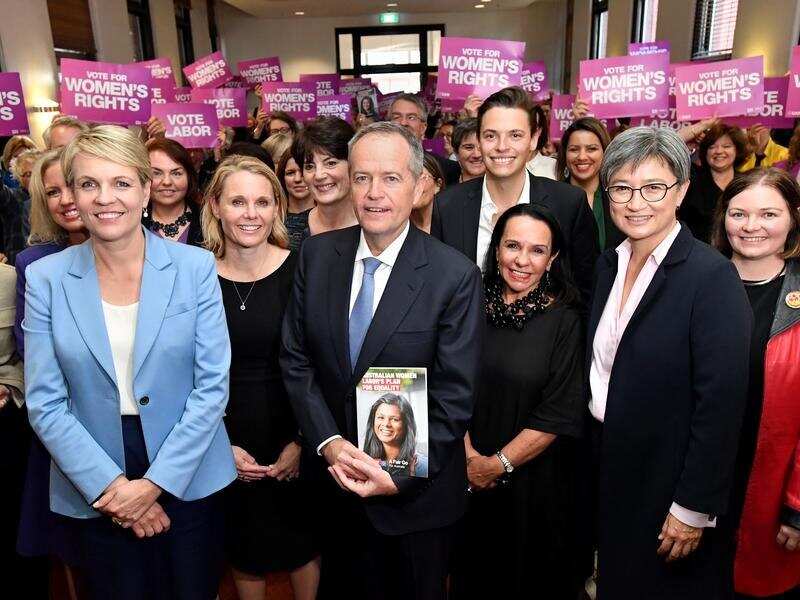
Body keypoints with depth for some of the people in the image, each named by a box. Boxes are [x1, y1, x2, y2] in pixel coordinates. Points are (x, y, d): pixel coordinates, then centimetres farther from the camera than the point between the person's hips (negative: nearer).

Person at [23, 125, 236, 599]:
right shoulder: (45, 278, -4)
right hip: (96, 493, 1)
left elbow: (213, 385, -9)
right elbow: (45, 403, -4)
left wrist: (155, 483, -12)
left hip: (190, 480, 0)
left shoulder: (195, 266, -7)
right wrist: (110, 485, -11)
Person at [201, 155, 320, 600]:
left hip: (291, 432, -1)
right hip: (227, 435, 2)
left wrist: (302, 440, -10)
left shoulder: (299, 271, -11)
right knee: (245, 549, 21)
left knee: (303, 543, 18)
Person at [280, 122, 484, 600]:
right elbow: (296, 359, -2)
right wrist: (330, 444, -12)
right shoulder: (317, 255, -5)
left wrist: (401, 477, -17)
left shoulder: (456, 275, -17)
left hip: (417, 493, -3)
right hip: (334, 480, 3)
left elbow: (455, 396, -15)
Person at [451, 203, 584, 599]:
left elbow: (560, 415, -13)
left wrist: (498, 464, -13)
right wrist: (469, 455, -10)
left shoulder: (564, 321, -11)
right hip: (468, 478, 3)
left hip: (532, 481, -2)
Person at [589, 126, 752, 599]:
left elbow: (722, 402, -20)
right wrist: (592, 461, 7)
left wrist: (695, 507, -17)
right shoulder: (609, 266, 3)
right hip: (608, 473, 6)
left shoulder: (712, 276, -18)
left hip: (669, 484, -6)